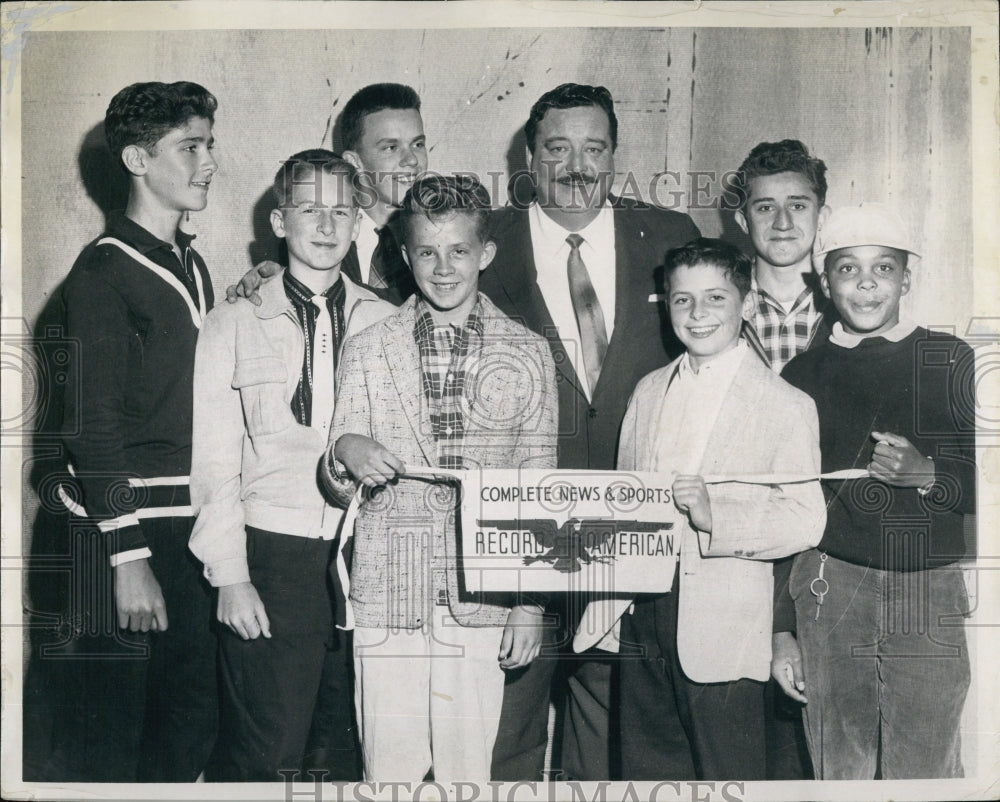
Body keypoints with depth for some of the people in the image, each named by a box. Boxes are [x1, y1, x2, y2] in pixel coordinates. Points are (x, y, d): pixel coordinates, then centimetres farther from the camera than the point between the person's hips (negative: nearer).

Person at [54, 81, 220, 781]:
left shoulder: (194, 266, 14)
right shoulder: (105, 271, -10)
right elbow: (93, 429, -14)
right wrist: (128, 559, -17)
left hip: (191, 527, 8)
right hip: (124, 523, -7)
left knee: (193, 722, 13)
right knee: (109, 732, 1)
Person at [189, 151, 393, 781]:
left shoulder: (388, 324, 9)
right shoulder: (233, 325, 5)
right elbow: (214, 461, 2)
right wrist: (230, 575, -4)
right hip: (273, 555, -2)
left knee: (363, 747, 8)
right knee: (263, 751, -2)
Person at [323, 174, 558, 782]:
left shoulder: (528, 354, 4)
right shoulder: (368, 351, 7)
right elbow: (341, 486, 8)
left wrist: (531, 606, 2)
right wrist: (347, 453, -16)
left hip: (483, 599, 0)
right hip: (389, 596, 1)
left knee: (469, 767, 3)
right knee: (389, 767, 3)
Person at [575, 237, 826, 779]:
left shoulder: (785, 406, -4)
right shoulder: (648, 392, 14)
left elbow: (806, 521, -10)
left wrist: (716, 514, -25)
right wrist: (607, 600, 9)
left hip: (721, 629, -5)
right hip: (642, 615, 5)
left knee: (725, 777, 2)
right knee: (647, 769, 14)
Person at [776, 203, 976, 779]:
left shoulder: (954, 364, 3)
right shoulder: (803, 376, 8)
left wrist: (928, 474, -14)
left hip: (934, 599, -1)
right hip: (831, 595, 1)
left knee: (925, 771, -1)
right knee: (838, 771, 6)